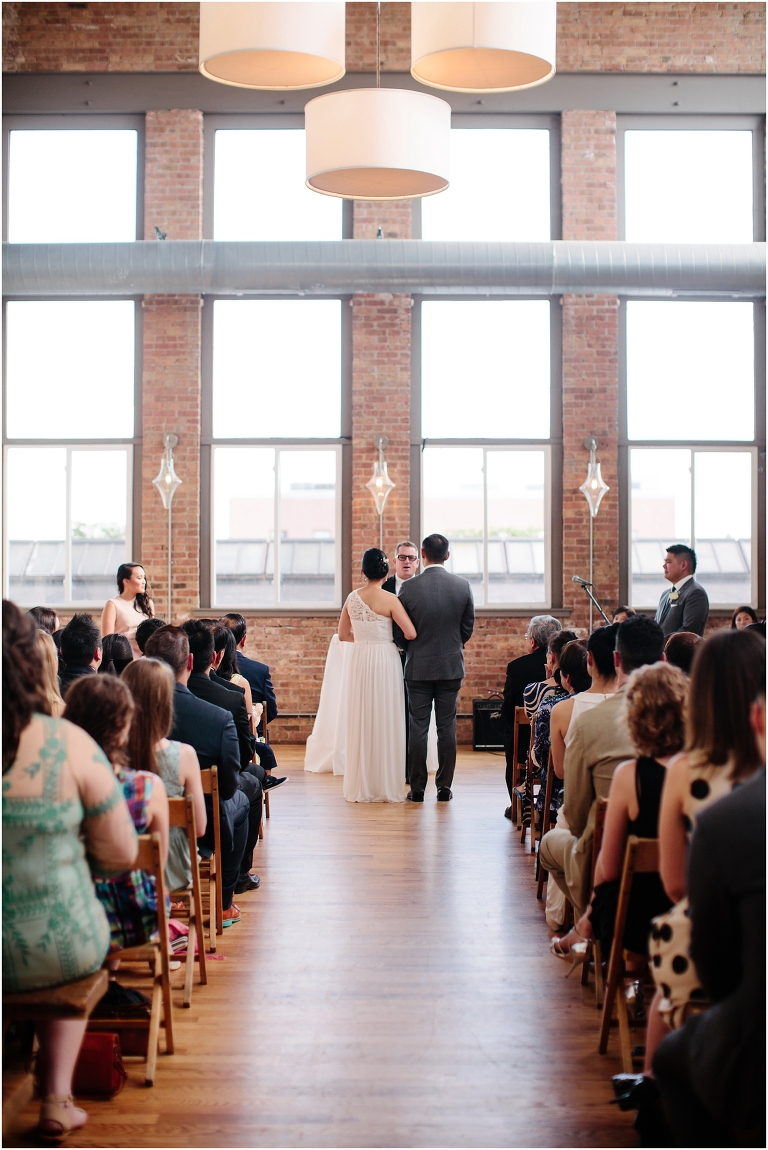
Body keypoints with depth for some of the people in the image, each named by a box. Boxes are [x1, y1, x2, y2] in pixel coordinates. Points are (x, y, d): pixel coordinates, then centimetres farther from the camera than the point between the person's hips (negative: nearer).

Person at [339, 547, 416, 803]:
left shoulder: (352, 598, 3)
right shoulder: (390, 599, -10)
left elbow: (343, 635, 9)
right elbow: (410, 633, -13)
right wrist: (384, 637, 7)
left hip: (359, 660, 4)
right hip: (385, 660, -4)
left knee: (361, 722, 10)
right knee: (385, 722, 3)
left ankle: (361, 787, 15)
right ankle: (386, 787, 8)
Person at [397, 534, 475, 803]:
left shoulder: (409, 588, -10)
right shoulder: (463, 585, -4)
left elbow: (400, 632, -4)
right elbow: (468, 627, 5)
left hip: (418, 667, -2)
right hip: (451, 666, 2)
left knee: (418, 728, 4)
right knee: (447, 727, 7)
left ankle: (417, 788, 6)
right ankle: (444, 787, 9)